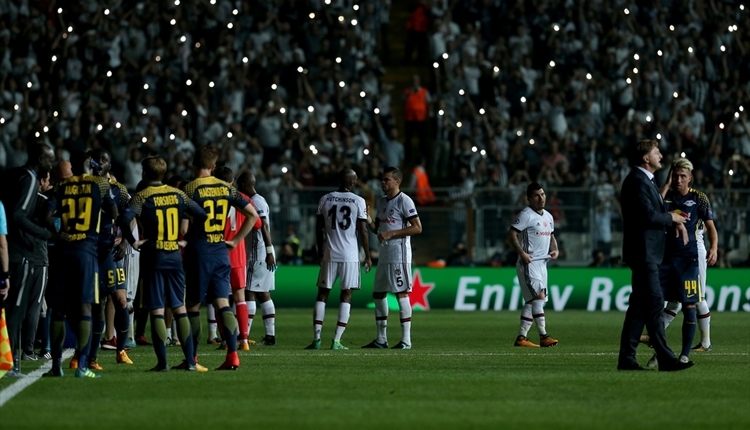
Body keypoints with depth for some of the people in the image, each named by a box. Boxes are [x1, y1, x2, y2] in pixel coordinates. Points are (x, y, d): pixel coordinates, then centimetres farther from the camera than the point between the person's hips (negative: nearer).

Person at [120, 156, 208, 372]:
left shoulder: (142, 197, -8)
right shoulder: (177, 194, 5)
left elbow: (126, 220, -24)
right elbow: (201, 215, 6)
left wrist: (133, 242, -11)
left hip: (153, 257, -4)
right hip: (175, 257, 4)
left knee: (157, 310, 0)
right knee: (179, 308, 9)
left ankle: (162, 361, -3)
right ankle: (190, 360, 5)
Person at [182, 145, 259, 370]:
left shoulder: (190, 189, -8)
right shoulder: (226, 188, 7)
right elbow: (253, 214, 10)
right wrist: (236, 240, 12)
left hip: (198, 251, -4)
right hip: (221, 252, 4)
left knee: (193, 305, 5)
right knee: (222, 303, 2)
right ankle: (232, 355, -10)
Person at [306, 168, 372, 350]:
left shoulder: (325, 200, 3)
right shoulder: (358, 201, -4)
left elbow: (318, 229, 7)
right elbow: (363, 231, -4)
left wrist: (320, 252, 19)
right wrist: (367, 256, 5)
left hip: (329, 254, 2)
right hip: (350, 255, -2)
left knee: (323, 294, 8)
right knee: (346, 295, 3)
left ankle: (317, 338, 0)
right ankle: (336, 340, -3)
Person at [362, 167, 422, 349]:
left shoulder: (404, 201, -9)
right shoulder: (381, 201, 16)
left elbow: (417, 228, -16)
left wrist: (391, 233, -19)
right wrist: (368, 220, 1)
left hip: (399, 254, -9)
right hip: (384, 255, 9)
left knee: (401, 294, -8)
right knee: (378, 294, 11)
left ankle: (406, 339, -6)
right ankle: (381, 339, 18)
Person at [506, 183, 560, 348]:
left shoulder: (548, 216, 15)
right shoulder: (526, 215, -10)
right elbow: (512, 234, -15)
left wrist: (555, 249, 8)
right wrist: (522, 253, -25)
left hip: (542, 263, 9)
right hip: (529, 262, -9)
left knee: (532, 301, 9)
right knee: (539, 296, -18)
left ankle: (521, 337, 13)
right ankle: (543, 336, -22)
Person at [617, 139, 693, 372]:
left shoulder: (645, 180, 19)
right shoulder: (637, 181, -14)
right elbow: (648, 215, -22)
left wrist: (673, 220, 4)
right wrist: (671, 218, -7)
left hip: (648, 253, 11)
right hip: (643, 251, -11)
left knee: (640, 305, 9)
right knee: (654, 302, -10)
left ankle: (626, 358, 10)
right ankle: (665, 359, -11)